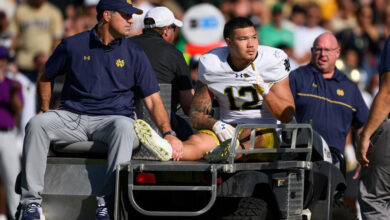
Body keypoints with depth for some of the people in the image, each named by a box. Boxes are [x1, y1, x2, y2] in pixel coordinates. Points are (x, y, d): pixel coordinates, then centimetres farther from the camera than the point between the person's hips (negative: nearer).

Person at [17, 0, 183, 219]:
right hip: (72, 117, 1)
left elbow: (153, 99, 2)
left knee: (124, 126, -37)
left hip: (111, 118, -1)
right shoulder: (73, 45, 7)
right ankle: (32, 202, -27)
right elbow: (45, 78, 23)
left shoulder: (134, 54, 6)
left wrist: (168, 133, -12)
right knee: (36, 124, -27)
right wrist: (45, 111, 12)